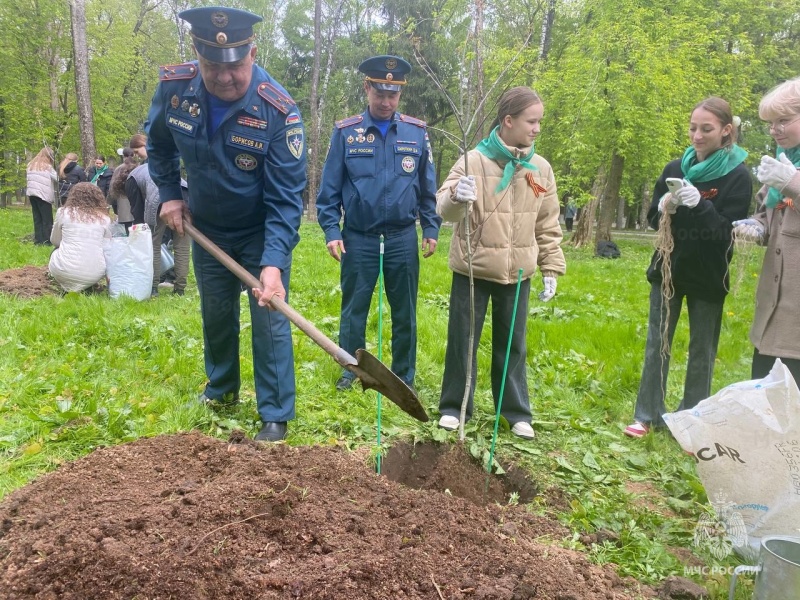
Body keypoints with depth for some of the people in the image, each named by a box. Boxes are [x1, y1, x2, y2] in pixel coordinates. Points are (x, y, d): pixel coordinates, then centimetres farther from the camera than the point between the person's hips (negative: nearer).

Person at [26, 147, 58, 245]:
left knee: (37, 219, 10)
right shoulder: (48, 167, -6)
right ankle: (47, 241, -3)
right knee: (47, 219, -1)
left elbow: (27, 179, 13)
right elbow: (57, 179, -4)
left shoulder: (30, 165, 13)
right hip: (44, 195, -6)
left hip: (31, 194, 6)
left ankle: (38, 240, 9)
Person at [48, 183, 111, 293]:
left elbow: (55, 241, 15)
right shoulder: (104, 218, 5)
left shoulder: (63, 212, 4)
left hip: (64, 272, 0)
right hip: (95, 273, 0)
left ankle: (68, 285, 15)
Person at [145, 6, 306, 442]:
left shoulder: (278, 112, -28)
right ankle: (221, 389, 42)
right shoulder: (174, 87, -17)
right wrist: (169, 194, -1)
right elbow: (158, 144, 7)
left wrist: (273, 263, -37)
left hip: (262, 234, -4)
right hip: (206, 230, 4)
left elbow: (285, 200, -28)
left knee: (270, 322, -5)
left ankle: (275, 417, 9)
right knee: (215, 316, 18)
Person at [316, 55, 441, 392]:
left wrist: (430, 228, 3)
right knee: (353, 310, 9)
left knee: (405, 313, 9)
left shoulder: (417, 133, 3)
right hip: (358, 239, -1)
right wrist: (331, 230, -7)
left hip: (403, 239, 1)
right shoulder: (345, 133, -1)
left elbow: (428, 188, 8)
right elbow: (329, 188, 0)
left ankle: (405, 377, 24)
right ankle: (350, 371, 26)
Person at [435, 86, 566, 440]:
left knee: (512, 345, 13)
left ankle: (516, 412, 27)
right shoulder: (474, 160, -10)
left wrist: (551, 269, 8)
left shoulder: (541, 168, 3)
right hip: (473, 270, -3)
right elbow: (445, 208, -17)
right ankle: (454, 407, 24)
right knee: (462, 340, 8)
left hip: (517, 273, 3)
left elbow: (548, 225, 10)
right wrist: (456, 198, -40)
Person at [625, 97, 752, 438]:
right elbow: (652, 218, 7)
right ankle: (648, 415, 16)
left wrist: (700, 205, -30)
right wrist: (665, 207, -15)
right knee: (657, 343, 7)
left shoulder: (737, 176, -8)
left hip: (707, 276, -3)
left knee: (701, 350, 6)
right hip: (668, 269, 4)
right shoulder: (675, 168, 4)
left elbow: (728, 232, -14)